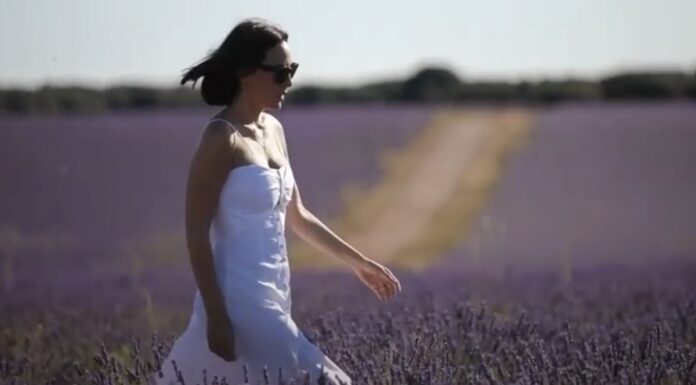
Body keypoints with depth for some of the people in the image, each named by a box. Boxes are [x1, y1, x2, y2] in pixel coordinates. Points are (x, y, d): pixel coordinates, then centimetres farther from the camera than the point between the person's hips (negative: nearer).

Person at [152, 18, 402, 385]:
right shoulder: (222, 139, -14)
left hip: (271, 296, 9)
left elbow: (296, 216, 23)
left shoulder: (273, 131, 11)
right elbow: (197, 234, -16)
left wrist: (358, 262, 24)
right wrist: (216, 316, -20)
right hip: (240, 301, -9)